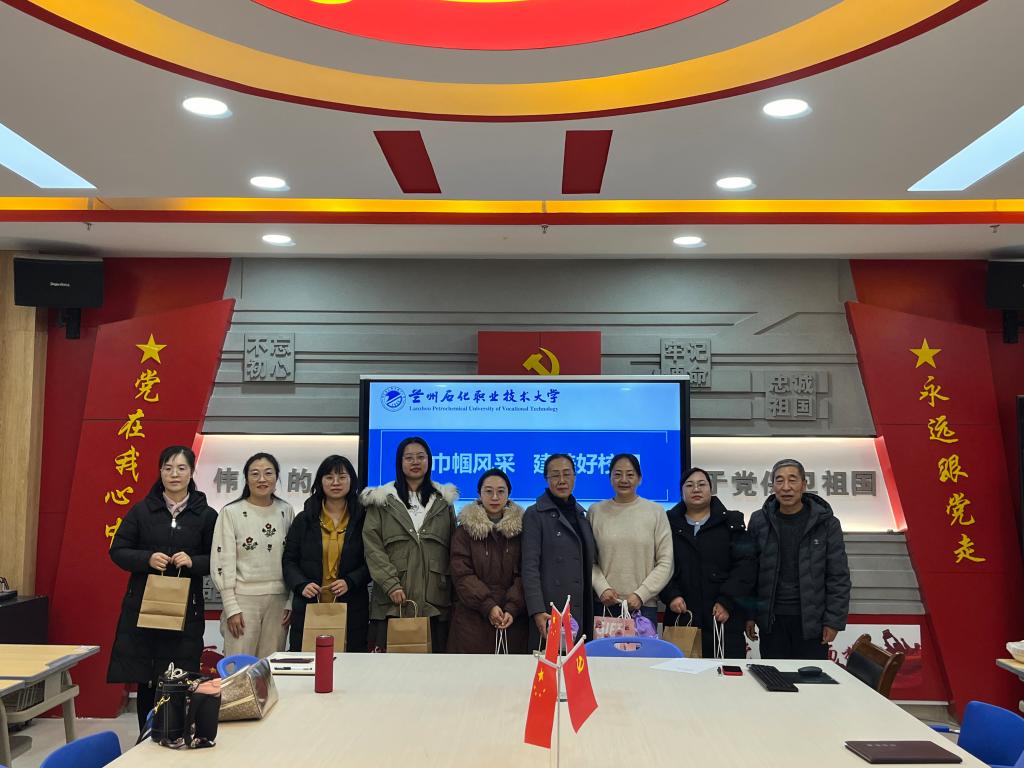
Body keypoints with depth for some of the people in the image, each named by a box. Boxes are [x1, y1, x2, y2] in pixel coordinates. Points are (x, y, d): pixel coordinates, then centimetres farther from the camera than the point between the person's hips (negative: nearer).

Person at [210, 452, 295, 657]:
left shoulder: (286, 511, 5)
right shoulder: (231, 512, -5)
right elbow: (223, 563, -5)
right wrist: (231, 608, -9)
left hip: (279, 600, 3)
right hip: (243, 598, -3)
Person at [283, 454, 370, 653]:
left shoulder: (363, 519, 4)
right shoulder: (304, 520, 10)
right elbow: (289, 560, 9)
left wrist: (350, 582, -12)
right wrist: (301, 585, -9)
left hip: (351, 609, -1)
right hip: (308, 607, 1)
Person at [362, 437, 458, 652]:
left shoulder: (443, 501, 15)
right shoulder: (381, 501, 7)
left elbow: (453, 548, 14)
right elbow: (372, 546, -1)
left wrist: (451, 587, 4)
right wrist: (391, 585, -10)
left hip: (434, 602, 2)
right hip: (392, 602, -1)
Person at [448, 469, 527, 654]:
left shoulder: (519, 528, 8)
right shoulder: (465, 529, 4)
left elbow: (522, 575, 2)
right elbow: (462, 575, -4)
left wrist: (512, 608, -13)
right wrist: (488, 606, -15)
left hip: (512, 620, 1)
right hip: (472, 619, -1)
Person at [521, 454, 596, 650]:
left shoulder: (580, 514, 17)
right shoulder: (535, 515, -2)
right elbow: (530, 567, -8)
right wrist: (537, 611, -17)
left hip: (582, 612, 5)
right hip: (551, 611, -5)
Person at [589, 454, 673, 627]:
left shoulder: (656, 512, 4)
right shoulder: (596, 511, 7)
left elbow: (665, 563, 2)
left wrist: (640, 595, -7)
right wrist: (602, 588, -8)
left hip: (644, 606, -1)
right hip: (604, 605, 1)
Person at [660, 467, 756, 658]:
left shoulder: (731, 523, 8)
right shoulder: (669, 523, 11)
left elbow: (746, 564, -1)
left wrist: (727, 602, -9)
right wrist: (670, 596, -10)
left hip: (725, 621, 0)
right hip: (680, 619, 1)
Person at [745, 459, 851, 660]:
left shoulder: (826, 523, -4)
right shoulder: (759, 521, 1)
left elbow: (838, 577, -2)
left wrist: (834, 620, -5)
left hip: (811, 620, -1)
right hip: (771, 620, 2)